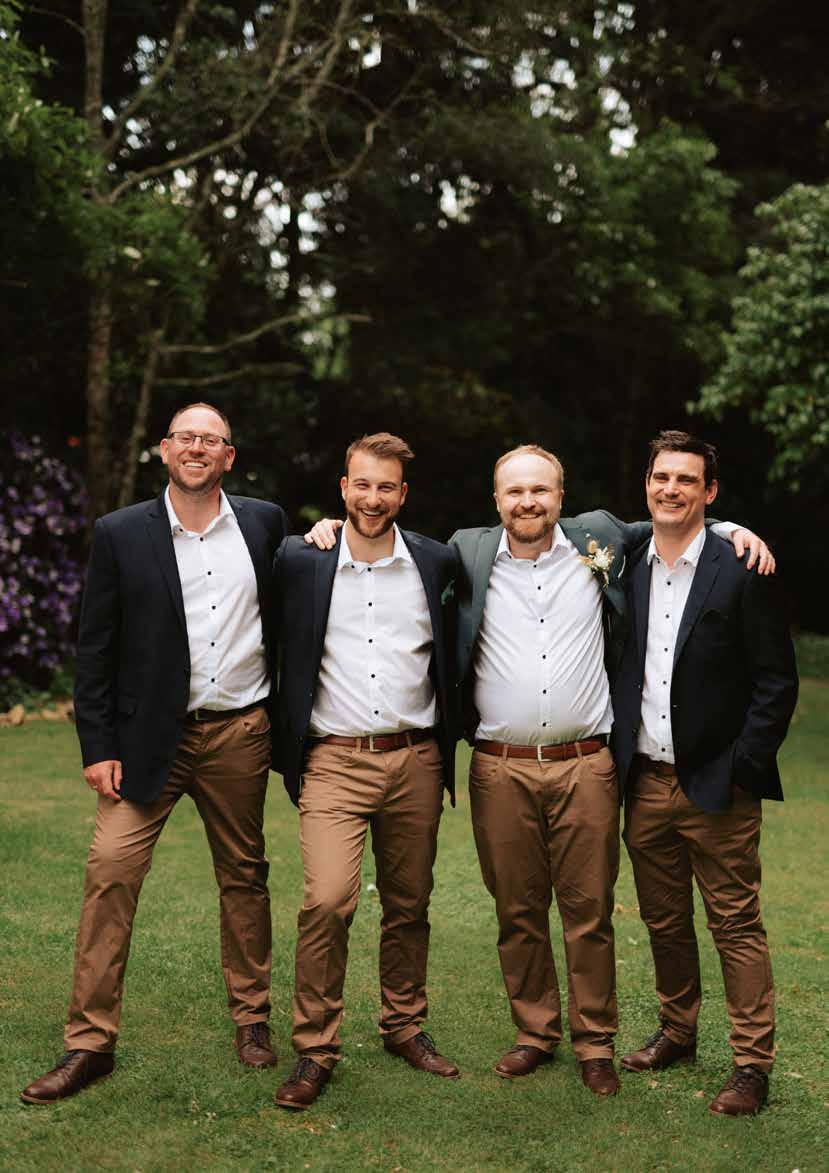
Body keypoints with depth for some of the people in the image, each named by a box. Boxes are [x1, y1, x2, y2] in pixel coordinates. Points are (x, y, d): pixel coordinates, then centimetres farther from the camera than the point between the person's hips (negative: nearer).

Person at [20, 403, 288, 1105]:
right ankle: (91, 1043, -1)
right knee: (110, 872, -9)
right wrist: (98, 747, -6)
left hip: (239, 732, 2)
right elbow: (96, 648, -1)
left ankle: (252, 1019, 27)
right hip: (150, 738, -2)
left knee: (244, 876, 11)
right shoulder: (121, 534, -1)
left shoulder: (264, 523, 5)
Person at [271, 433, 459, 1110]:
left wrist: (449, 751, 10)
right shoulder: (302, 562, -1)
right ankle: (315, 1049, -1)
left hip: (415, 759, 2)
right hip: (335, 761, -2)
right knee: (327, 901, -15)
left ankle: (405, 1026, 30)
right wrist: (289, 757, 6)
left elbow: (452, 660, 14)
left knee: (409, 905, 11)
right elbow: (284, 657, 8)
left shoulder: (437, 564, 3)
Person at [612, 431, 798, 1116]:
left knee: (736, 926, 2)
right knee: (664, 923, 16)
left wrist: (742, 768, -12)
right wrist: (620, 764, 7)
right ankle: (676, 1033, 32)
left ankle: (753, 1065, 11)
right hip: (645, 783, 5)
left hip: (717, 788, -5)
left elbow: (777, 682, -8)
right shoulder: (625, 571, 7)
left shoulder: (741, 572, -8)